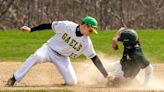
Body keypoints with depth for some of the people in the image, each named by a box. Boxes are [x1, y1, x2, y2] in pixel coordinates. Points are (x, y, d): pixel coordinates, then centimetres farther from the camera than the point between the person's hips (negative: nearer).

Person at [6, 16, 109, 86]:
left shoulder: (87, 42, -10)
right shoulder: (66, 26, -17)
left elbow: (95, 58, -7)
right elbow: (49, 26, -10)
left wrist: (106, 75, -11)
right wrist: (31, 29, -15)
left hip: (62, 58, 3)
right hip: (49, 49, -3)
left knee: (72, 81, -18)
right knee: (37, 57, -36)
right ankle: (13, 80, -31)